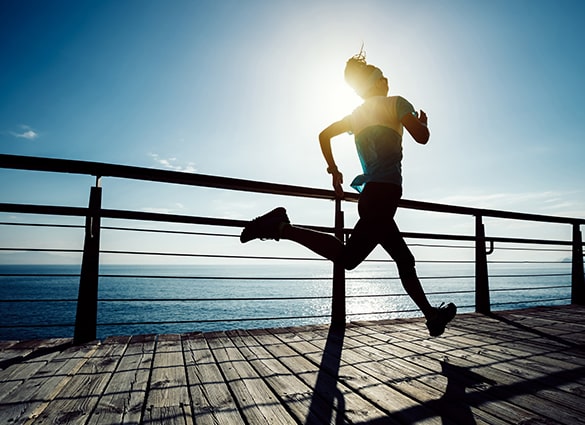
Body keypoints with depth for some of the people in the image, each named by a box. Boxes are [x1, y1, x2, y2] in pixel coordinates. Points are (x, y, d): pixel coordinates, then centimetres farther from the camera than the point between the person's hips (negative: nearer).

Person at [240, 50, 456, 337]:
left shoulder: (356, 114, 22)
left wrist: (334, 171, 22)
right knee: (347, 257, -16)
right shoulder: (394, 102, 3)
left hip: (370, 193, 9)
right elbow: (421, 137, -8)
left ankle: (432, 316, 26)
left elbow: (324, 135, 21)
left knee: (405, 260, 16)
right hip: (385, 192, -9)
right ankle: (282, 227, -20)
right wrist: (423, 121, 14)